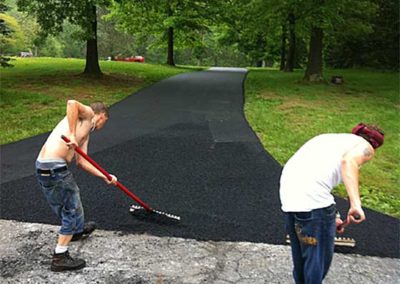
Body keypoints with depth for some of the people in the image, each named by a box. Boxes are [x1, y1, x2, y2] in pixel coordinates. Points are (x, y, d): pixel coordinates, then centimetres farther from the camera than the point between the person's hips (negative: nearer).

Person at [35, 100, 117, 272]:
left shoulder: (86, 134, 26)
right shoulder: (87, 114, 3)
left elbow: (81, 162, 21)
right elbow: (72, 103, -19)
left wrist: (105, 177, 22)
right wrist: (72, 135, -21)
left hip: (43, 167, 10)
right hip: (54, 167, -10)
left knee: (68, 206, 31)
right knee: (73, 210, 1)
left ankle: (77, 230, 56)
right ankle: (60, 258, 7)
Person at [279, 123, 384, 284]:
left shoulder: (332, 139, 32)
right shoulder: (365, 146, 10)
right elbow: (349, 160, -15)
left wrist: (329, 217, 41)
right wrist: (356, 204, -23)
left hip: (288, 195, 8)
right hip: (313, 199, -8)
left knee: (300, 252, 26)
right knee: (319, 255, 10)